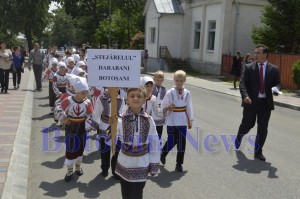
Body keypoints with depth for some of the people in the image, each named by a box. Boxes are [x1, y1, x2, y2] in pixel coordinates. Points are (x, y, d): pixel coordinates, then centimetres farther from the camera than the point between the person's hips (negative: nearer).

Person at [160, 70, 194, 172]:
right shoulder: (170, 92, -7)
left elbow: (189, 107, 8)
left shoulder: (187, 93, 2)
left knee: (182, 142, 3)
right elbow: (163, 106, -5)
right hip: (172, 121, -3)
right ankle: (163, 153, 33)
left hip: (182, 121, 3)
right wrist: (168, 107, -26)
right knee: (172, 141, 1)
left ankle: (179, 164, 15)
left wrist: (190, 120, 8)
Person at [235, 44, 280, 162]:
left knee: (263, 129, 4)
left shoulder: (273, 69, 4)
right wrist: (245, 95, -24)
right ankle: (239, 137, 42)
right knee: (247, 125, 9)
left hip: (266, 103, 1)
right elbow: (243, 83, -7)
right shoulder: (249, 68, 0)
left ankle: (258, 152, 17)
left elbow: (277, 84, 7)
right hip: (251, 102, -1)